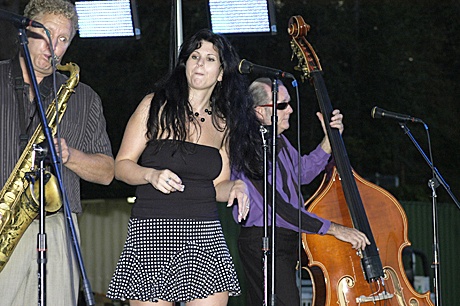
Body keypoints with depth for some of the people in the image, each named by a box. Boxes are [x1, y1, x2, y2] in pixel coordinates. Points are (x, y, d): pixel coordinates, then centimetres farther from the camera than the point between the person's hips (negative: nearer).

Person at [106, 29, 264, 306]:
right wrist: (151, 175, -17)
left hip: (205, 236, 3)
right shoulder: (156, 106, 3)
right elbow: (122, 165, 2)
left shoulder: (223, 123, 14)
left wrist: (235, 187, -3)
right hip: (152, 231, -3)